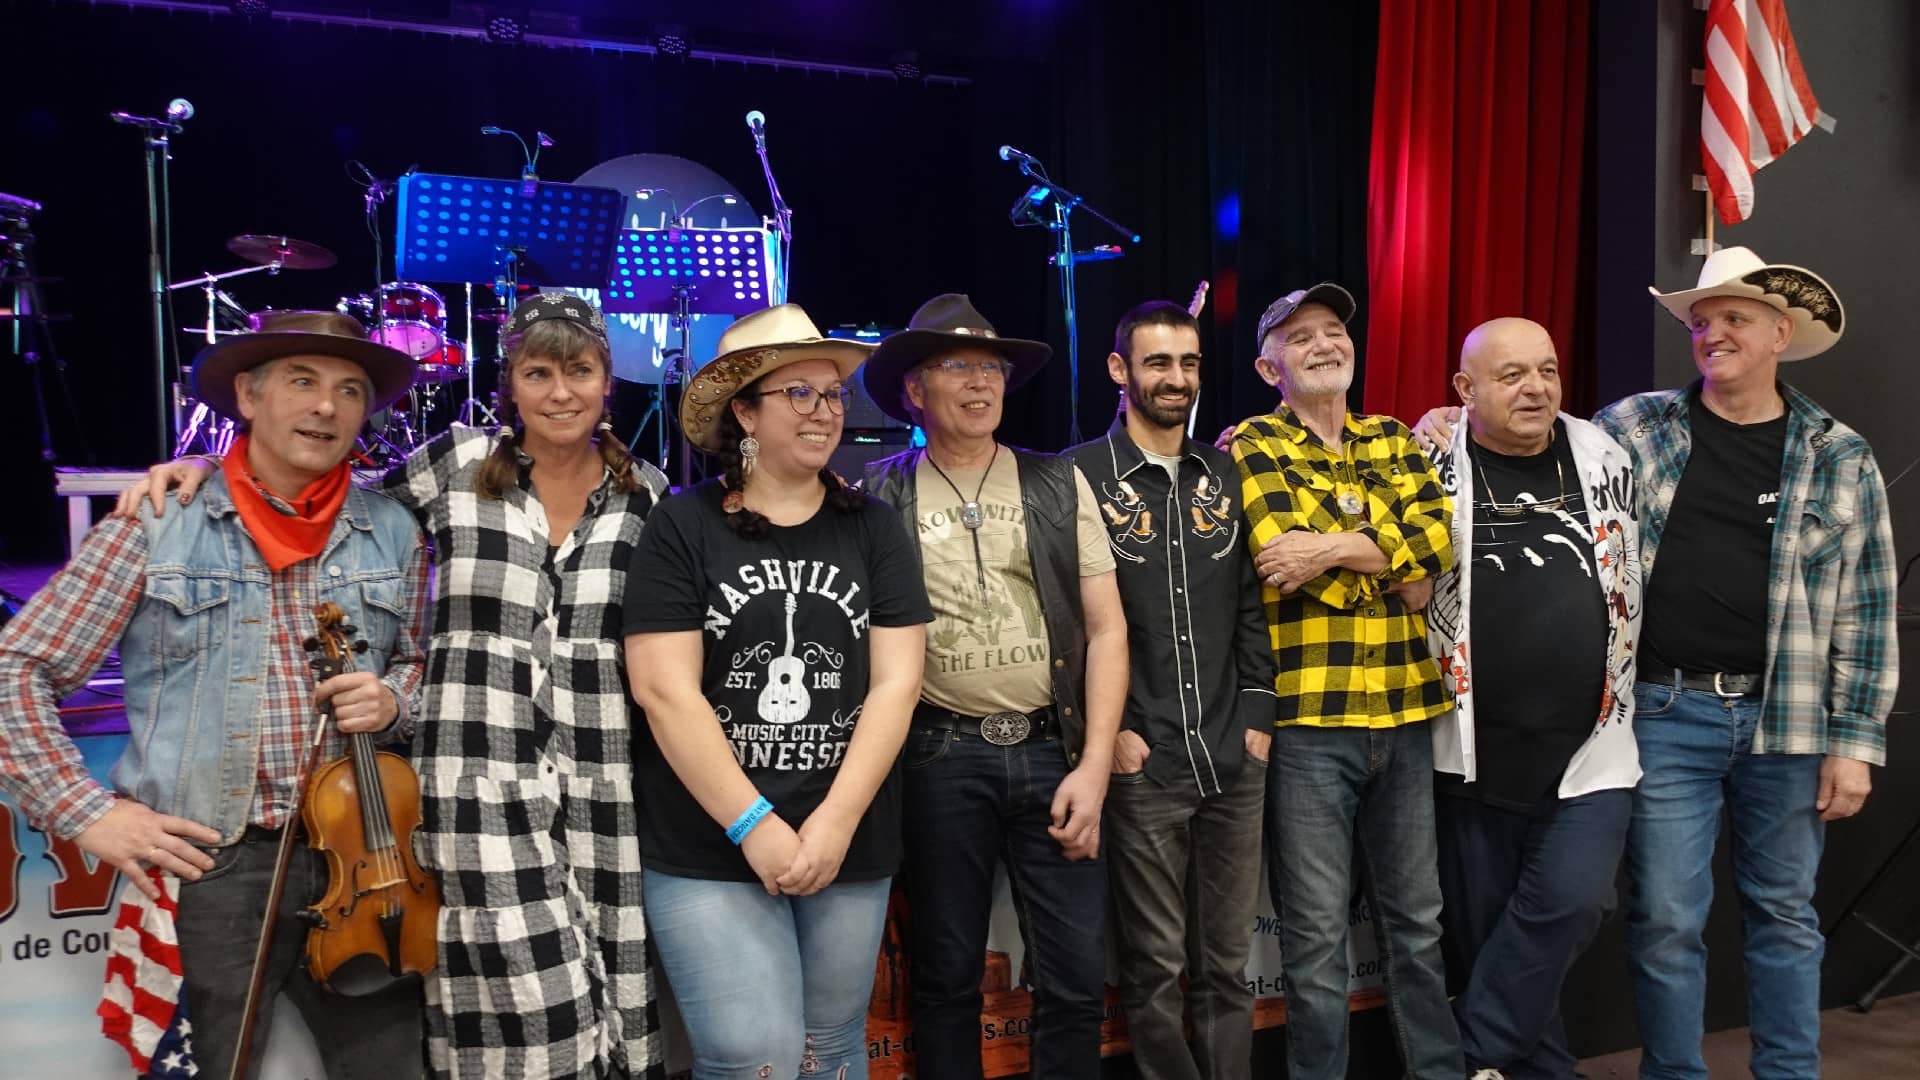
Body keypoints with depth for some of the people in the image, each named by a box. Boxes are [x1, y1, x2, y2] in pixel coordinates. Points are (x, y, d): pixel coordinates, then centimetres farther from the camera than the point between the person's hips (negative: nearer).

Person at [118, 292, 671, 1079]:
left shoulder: (645, 495, 5)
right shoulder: (457, 464, 1)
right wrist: (210, 473, 1)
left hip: (604, 783, 2)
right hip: (481, 777, -1)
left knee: (610, 984, 9)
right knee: (523, 1007, -3)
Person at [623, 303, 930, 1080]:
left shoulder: (873, 529, 4)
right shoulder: (682, 527, -4)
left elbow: (896, 682, -2)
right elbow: (664, 689, -10)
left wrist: (836, 820, -11)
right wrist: (753, 825, -14)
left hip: (850, 847, 3)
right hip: (708, 849, -3)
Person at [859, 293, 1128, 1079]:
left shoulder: (1059, 484, 5)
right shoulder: (881, 495, 2)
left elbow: (1106, 628, 3)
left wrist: (1093, 765, -4)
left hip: (1054, 750, 1)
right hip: (941, 757, -1)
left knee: (1076, 979, 5)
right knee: (947, 975, 11)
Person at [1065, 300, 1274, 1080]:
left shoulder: (1226, 477, 11)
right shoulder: (1079, 476, -4)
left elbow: (1253, 604, 12)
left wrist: (1258, 715, 5)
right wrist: (1108, 729, -9)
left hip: (1235, 759, 4)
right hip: (1140, 762, -4)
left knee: (1228, 960, 13)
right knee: (1155, 965, 6)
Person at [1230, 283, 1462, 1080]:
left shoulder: (1395, 441, 14)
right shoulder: (1251, 445, -1)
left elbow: (1438, 540, -3)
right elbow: (1286, 560, -16)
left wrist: (1336, 545, -17)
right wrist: (1394, 568, -7)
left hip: (1405, 712, 5)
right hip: (1308, 716, -5)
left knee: (1418, 920, 17)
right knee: (1316, 937, 3)